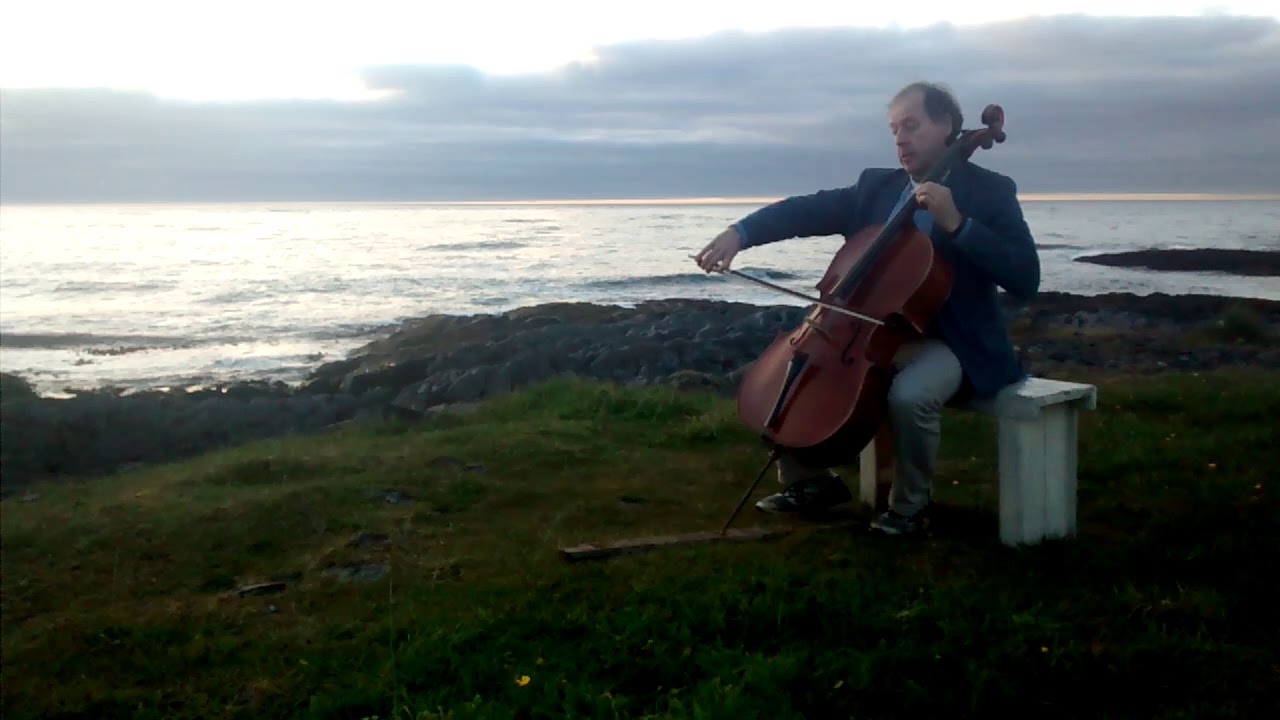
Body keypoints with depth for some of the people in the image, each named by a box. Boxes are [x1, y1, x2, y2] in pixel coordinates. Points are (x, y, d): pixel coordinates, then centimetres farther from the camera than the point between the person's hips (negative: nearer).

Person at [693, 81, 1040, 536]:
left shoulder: (989, 191, -5)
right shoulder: (876, 186, 9)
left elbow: (1025, 280, -16)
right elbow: (808, 209, -2)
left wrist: (957, 225, -26)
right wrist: (740, 232, -19)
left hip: (950, 343, -6)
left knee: (909, 394, -35)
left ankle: (910, 505, -8)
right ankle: (809, 480, 13)